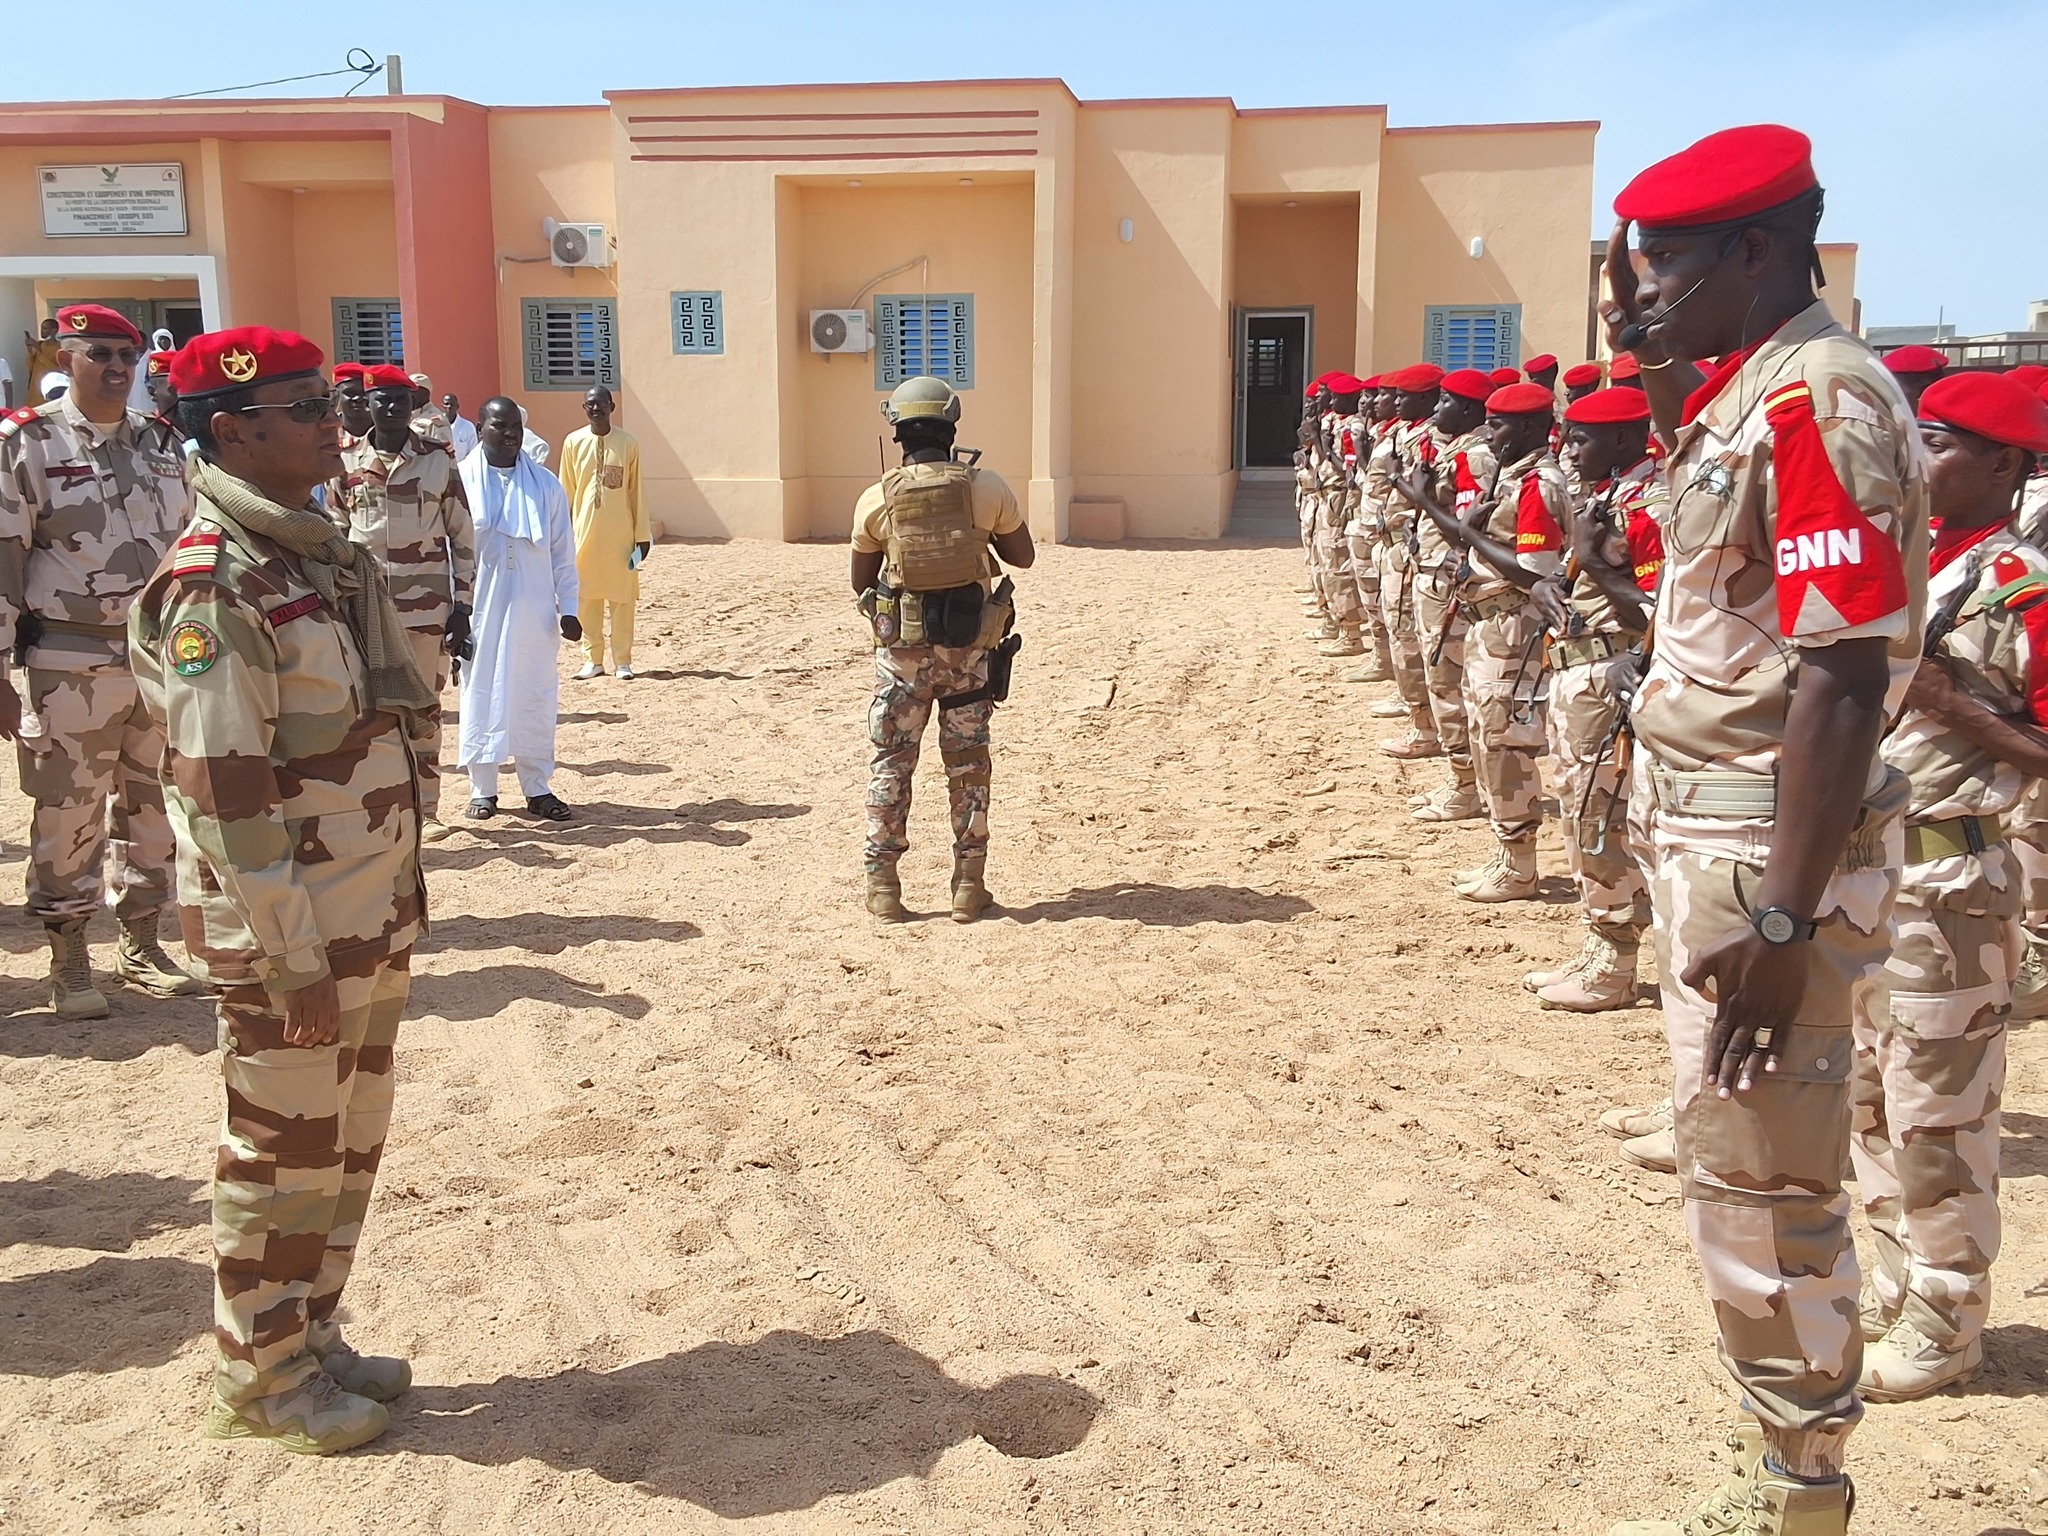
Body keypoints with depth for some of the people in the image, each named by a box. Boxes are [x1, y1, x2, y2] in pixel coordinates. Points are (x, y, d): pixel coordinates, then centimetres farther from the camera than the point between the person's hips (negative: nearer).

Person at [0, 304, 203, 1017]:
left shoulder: (161, 445, 10)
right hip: (71, 665, -4)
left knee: (151, 806, 12)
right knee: (69, 816, 3)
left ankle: (140, 946, 25)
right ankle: (69, 962, 17)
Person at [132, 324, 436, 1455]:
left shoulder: (322, 552, 9)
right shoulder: (216, 587, -18)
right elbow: (226, 798, -20)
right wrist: (292, 962, -19)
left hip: (373, 919, 8)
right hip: (295, 937, -8)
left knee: (349, 1144, 18)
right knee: (284, 1154, 7)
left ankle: (313, 1339, 35)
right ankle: (258, 1380, 24)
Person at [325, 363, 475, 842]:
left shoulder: (439, 460, 0)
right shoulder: (347, 462, 4)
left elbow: (462, 537, 2)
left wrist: (462, 606, -2)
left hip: (428, 608, -1)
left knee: (424, 707, 6)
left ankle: (426, 807, 15)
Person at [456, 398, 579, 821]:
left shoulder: (546, 484, 5)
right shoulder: (460, 480, -3)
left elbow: (563, 552, 7)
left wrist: (568, 607, 3)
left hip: (533, 612, 2)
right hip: (480, 611, -2)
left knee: (536, 699, 6)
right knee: (481, 696, 5)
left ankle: (538, 788, 17)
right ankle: (482, 790, 16)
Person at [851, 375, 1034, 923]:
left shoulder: (877, 500, -6)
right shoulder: (987, 488, -7)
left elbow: (861, 583, 5)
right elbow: (1024, 555, 7)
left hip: (903, 650, 0)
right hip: (970, 647, 0)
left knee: (891, 763, 10)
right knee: (968, 764, 11)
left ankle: (883, 886, 12)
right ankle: (969, 887, 15)